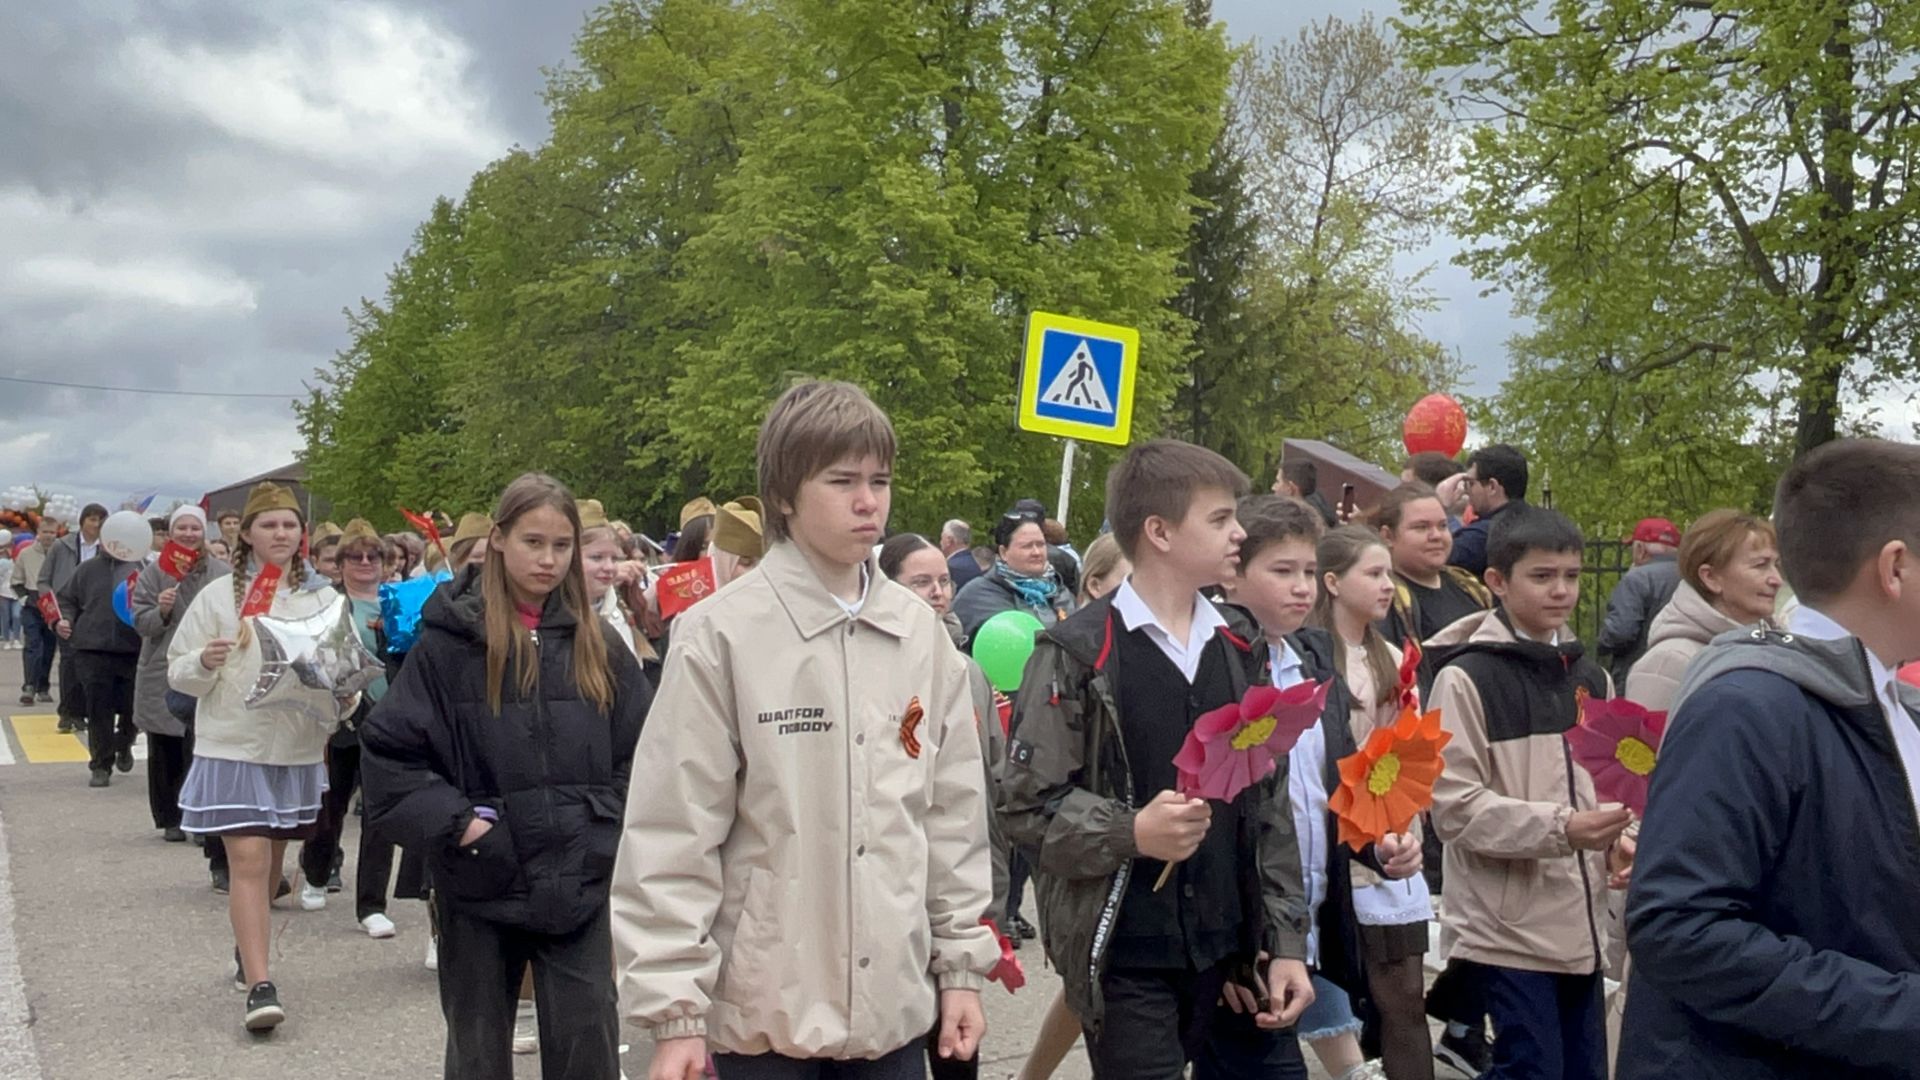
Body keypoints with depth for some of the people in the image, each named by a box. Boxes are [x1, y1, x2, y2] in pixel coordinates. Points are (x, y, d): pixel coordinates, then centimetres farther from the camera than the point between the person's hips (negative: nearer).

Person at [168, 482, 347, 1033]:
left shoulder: (322, 599, 3)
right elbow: (177, 672, 1)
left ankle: (247, 949, 40)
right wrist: (205, 662, -20)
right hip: (233, 748, -3)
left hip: (297, 749, 3)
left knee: (271, 861, 17)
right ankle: (260, 986, -10)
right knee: (248, 861, -11)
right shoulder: (218, 595, -2)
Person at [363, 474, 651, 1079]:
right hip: (481, 883, -1)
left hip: (579, 881, 1)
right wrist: (455, 822, -11)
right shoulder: (450, 639, -3)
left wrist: (606, 821, -2)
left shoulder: (596, 643, 6)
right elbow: (387, 753, -5)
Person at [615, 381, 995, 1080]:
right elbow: (673, 835, -9)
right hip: (765, 1010, -4)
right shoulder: (722, 634, -9)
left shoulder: (920, 634, 5)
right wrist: (674, 1007, -9)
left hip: (896, 1002, 4)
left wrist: (961, 963, 8)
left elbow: (954, 809, 9)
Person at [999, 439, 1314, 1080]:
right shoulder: (1078, 654, -7)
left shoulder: (1239, 648, 11)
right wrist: (1133, 833, -23)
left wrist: (1286, 943, 7)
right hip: (1129, 961, -5)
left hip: (1236, 951, 5)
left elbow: (1270, 802, 11)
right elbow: (1027, 806, -8)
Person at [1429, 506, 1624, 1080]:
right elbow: (1454, 806, -14)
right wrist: (1559, 828, -23)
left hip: (1579, 922, 7)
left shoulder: (1592, 679, 12)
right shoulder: (1467, 679, -9)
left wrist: (1619, 832, -2)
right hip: (1507, 926, -7)